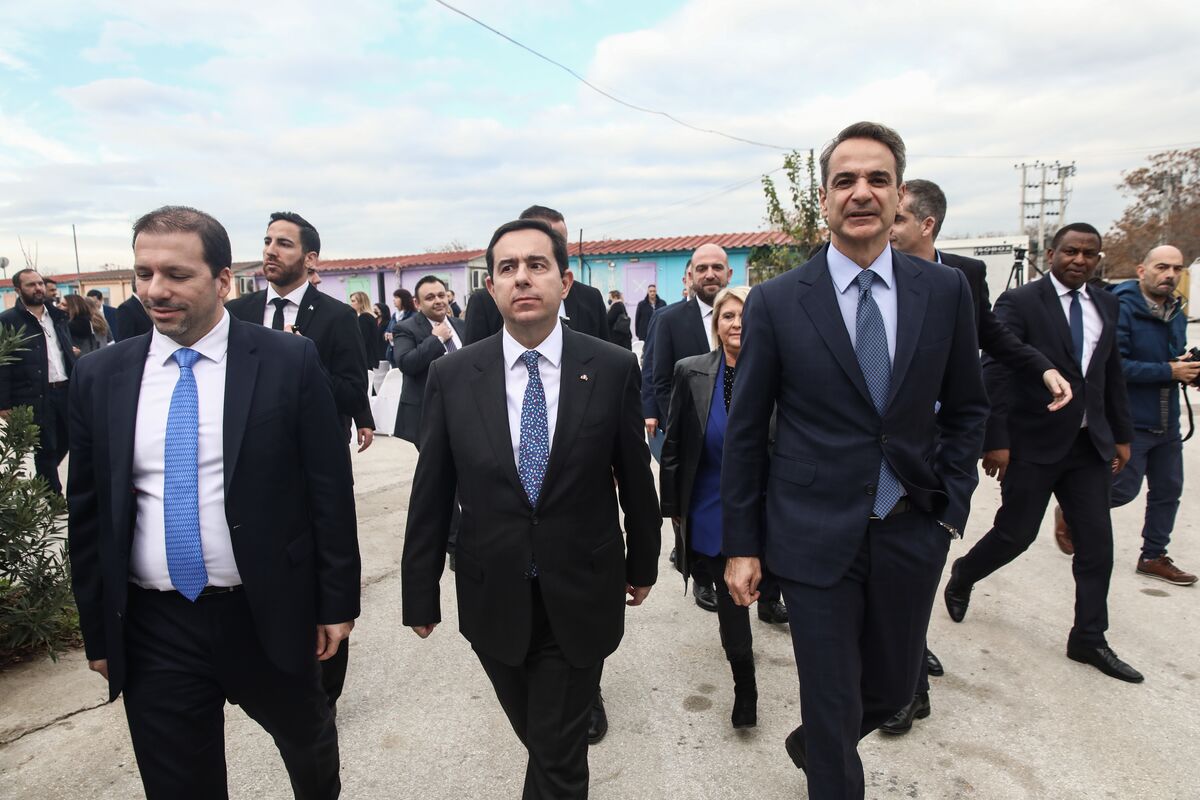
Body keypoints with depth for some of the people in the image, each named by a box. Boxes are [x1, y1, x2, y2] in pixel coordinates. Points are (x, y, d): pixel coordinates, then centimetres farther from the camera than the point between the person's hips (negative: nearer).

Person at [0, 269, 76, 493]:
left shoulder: (57, 316, 14)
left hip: (66, 390, 5)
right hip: (34, 396, -5)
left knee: (65, 441, 13)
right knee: (45, 449, 4)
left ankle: (43, 480, 38)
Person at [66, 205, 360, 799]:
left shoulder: (290, 362, -10)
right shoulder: (99, 378, 0)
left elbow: (329, 489, -7)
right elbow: (88, 511, 6)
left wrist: (337, 602, -5)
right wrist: (97, 630, 8)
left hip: (268, 616, -1)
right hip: (151, 629, 2)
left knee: (308, 741, 23)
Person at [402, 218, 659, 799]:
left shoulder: (613, 368, -9)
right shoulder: (451, 375, -6)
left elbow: (635, 474, 1)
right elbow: (430, 493, -1)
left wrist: (643, 563, 11)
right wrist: (420, 592, 3)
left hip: (580, 598, -2)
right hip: (493, 599, 2)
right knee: (538, 734, 23)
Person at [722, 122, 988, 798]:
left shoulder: (946, 291, 0)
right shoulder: (776, 302, -7)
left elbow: (967, 408, 10)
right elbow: (746, 431, -4)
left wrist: (951, 506, 0)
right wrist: (742, 545, -4)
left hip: (911, 534, 4)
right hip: (816, 537, -3)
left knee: (894, 686, 21)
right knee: (833, 705, 7)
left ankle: (812, 744, 51)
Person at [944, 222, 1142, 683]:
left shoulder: (1106, 305, 10)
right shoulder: (1019, 303, -9)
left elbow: (1112, 374, 15)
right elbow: (996, 375, -14)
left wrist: (1122, 435, 14)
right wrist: (995, 441, -18)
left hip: (1090, 445, 6)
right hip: (1033, 445, -5)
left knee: (1097, 543, 6)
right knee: (1015, 534, 3)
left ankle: (1089, 640, 19)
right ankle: (962, 576, 32)